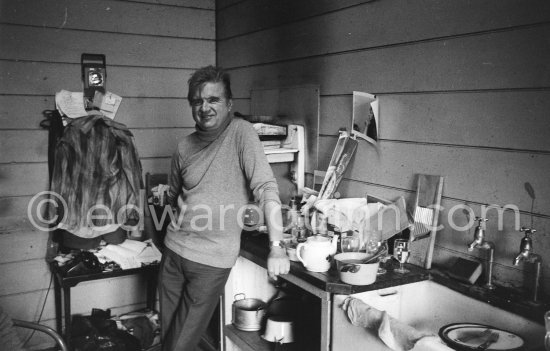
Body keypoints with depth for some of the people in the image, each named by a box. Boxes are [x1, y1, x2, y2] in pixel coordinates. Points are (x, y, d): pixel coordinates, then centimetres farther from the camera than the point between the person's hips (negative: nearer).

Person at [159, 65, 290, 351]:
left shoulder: (240, 133, -11)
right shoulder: (184, 147, 5)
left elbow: (266, 188, -21)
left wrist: (276, 247, -28)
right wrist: (180, 204, 6)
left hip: (213, 259, -5)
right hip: (175, 249, 5)